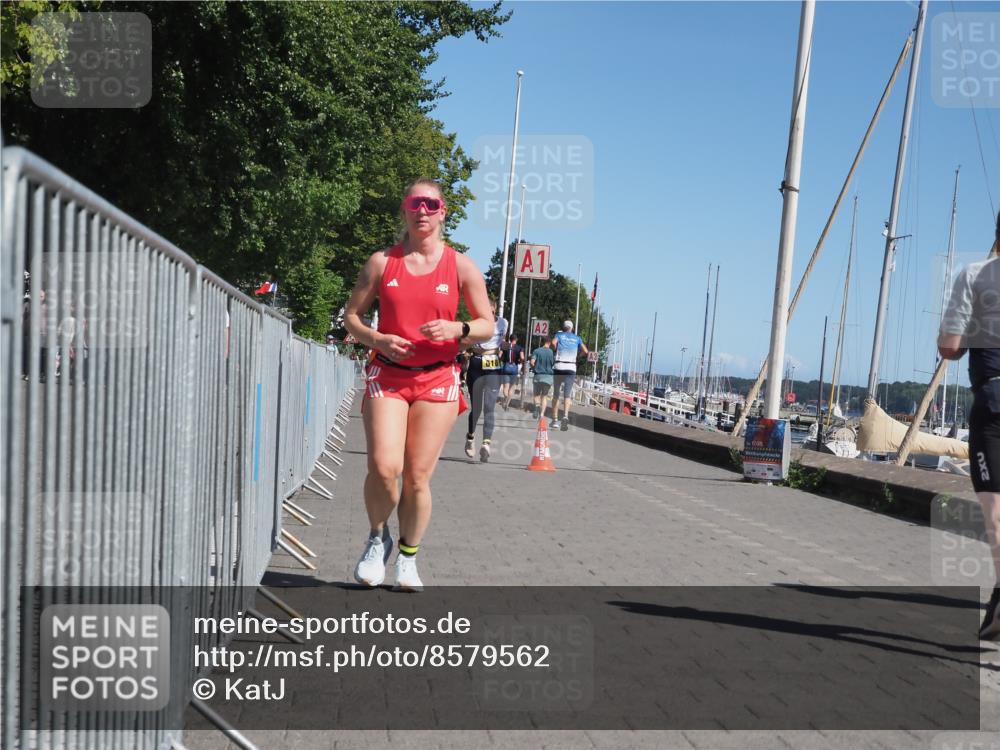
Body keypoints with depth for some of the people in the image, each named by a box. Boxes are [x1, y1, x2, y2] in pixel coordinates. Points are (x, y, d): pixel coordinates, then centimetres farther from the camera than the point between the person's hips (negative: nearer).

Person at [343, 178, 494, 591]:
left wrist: (457, 329, -15)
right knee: (383, 467, -16)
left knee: (418, 477, 1)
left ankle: (408, 557, 22)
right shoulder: (382, 262, 5)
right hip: (387, 375, 0)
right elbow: (351, 315, 10)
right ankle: (378, 538, 13)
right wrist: (378, 340, -10)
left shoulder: (461, 267, 4)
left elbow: (488, 325, 7)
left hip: (437, 380, 0)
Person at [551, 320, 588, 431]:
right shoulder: (577, 338, 16)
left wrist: (556, 352, 6)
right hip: (571, 368, 0)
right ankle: (565, 416, -27)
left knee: (556, 394, 11)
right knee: (567, 395, -3)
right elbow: (586, 352, 5)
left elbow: (553, 343, -11)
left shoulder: (559, 335, 11)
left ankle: (555, 420, 9)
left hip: (559, 366, 0)